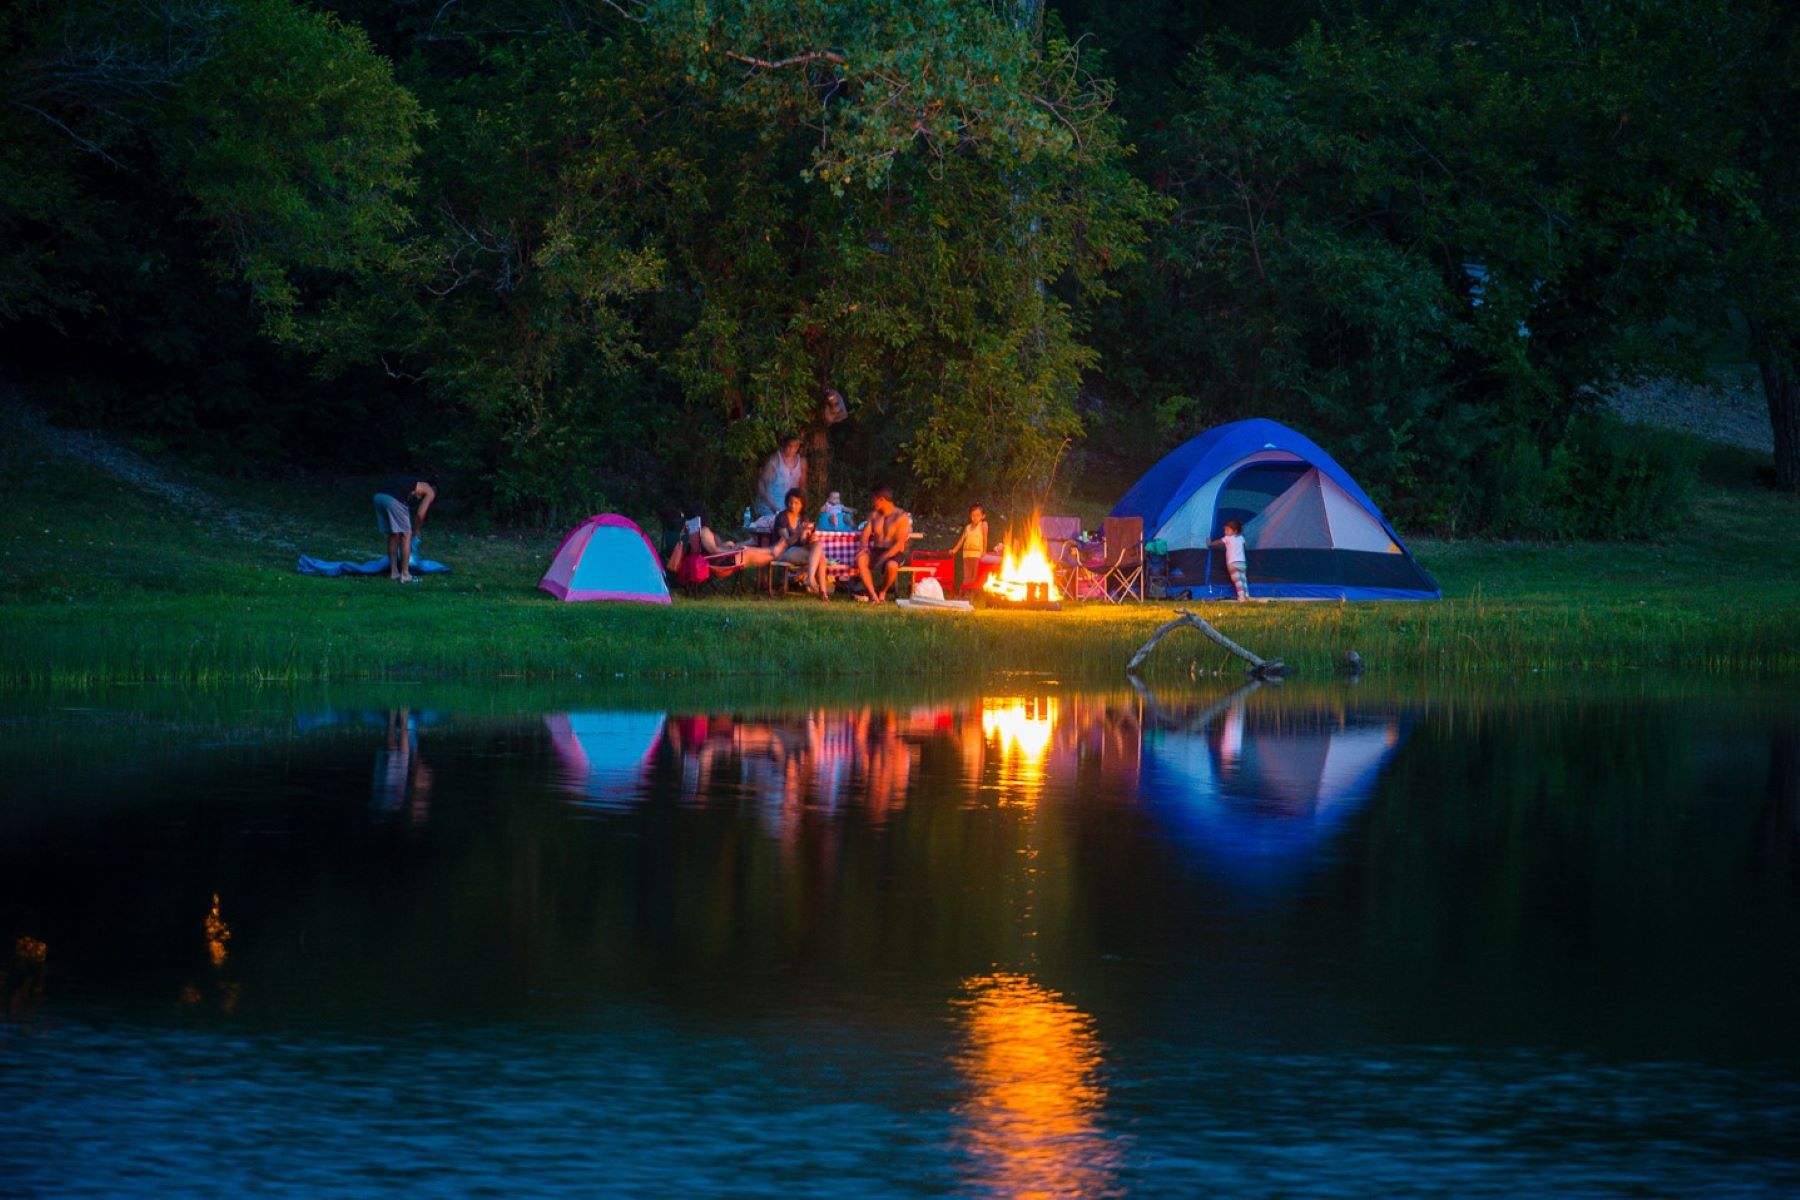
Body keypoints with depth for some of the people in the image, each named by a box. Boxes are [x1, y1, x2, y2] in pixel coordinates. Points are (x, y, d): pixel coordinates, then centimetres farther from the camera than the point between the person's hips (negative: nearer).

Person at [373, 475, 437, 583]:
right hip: (394, 499, -7)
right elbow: (420, 515, 11)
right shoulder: (430, 492, 20)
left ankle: (393, 572, 23)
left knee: (393, 535, 20)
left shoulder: (414, 483, 39)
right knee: (406, 535, 7)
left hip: (378, 495, 7)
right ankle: (405, 575, 7)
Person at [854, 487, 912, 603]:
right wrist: (863, 547, -17)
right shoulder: (874, 515, 12)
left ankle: (882, 592, -10)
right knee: (860, 559, -30)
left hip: (894, 554, -5)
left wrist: (883, 558, -24)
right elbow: (865, 534, 6)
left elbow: (899, 543, -15)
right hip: (876, 551, 5)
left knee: (891, 565, -40)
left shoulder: (901, 516, -7)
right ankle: (873, 596, -32)